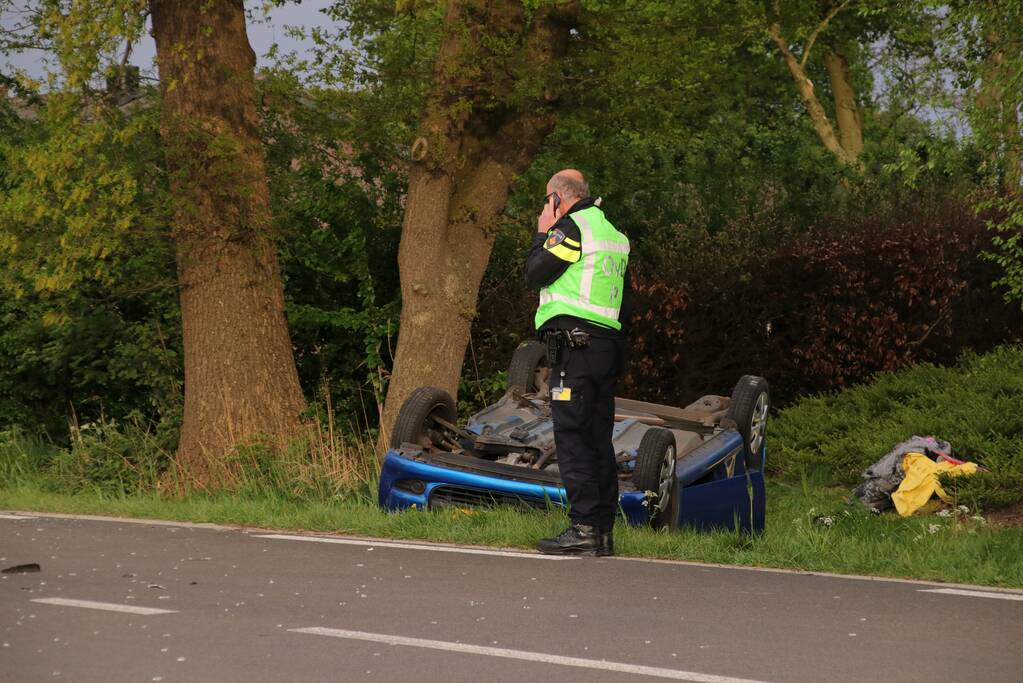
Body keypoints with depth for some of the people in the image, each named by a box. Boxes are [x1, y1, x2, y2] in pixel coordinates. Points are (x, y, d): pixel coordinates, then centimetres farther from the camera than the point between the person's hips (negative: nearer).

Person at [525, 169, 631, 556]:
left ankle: (584, 528, -15)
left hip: (573, 344, -9)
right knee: (599, 438, 9)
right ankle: (604, 531, 9)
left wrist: (543, 233, 5)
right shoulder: (613, 233, 22)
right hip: (607, 343, 9)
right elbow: (625, 300, 23)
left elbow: (535, 273, -8)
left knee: (572, 435, -9)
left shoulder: (570, 227, -7)